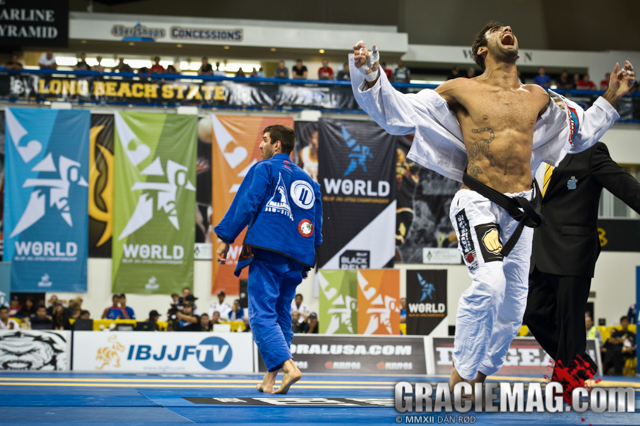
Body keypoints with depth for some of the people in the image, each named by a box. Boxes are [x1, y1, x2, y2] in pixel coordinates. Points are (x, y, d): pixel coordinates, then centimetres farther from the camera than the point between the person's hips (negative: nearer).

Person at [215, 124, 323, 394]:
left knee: (261, 315, -10)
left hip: (267, 252, -7)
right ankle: (270, 379, 12)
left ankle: (288, 367, -28)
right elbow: (316, 227, 21)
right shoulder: (308, 181, 21)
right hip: (296, 260, 7)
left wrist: (226, 239, -3)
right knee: (281, 315, 14)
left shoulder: (264, 168, 3)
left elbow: (246, 203, -7)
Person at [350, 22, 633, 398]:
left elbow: (580, 133, 27)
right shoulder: (462, 90, 0)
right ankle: (461, 374, -11)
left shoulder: (538, 97, 12)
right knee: (489, 284, -27)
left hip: (521, 208, 5)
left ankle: (479, 375, 28)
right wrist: (371, 78, -15)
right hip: (479, 203, -5)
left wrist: (611, 99, 18)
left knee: (513, 303, 8)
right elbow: (397, 113, 0)